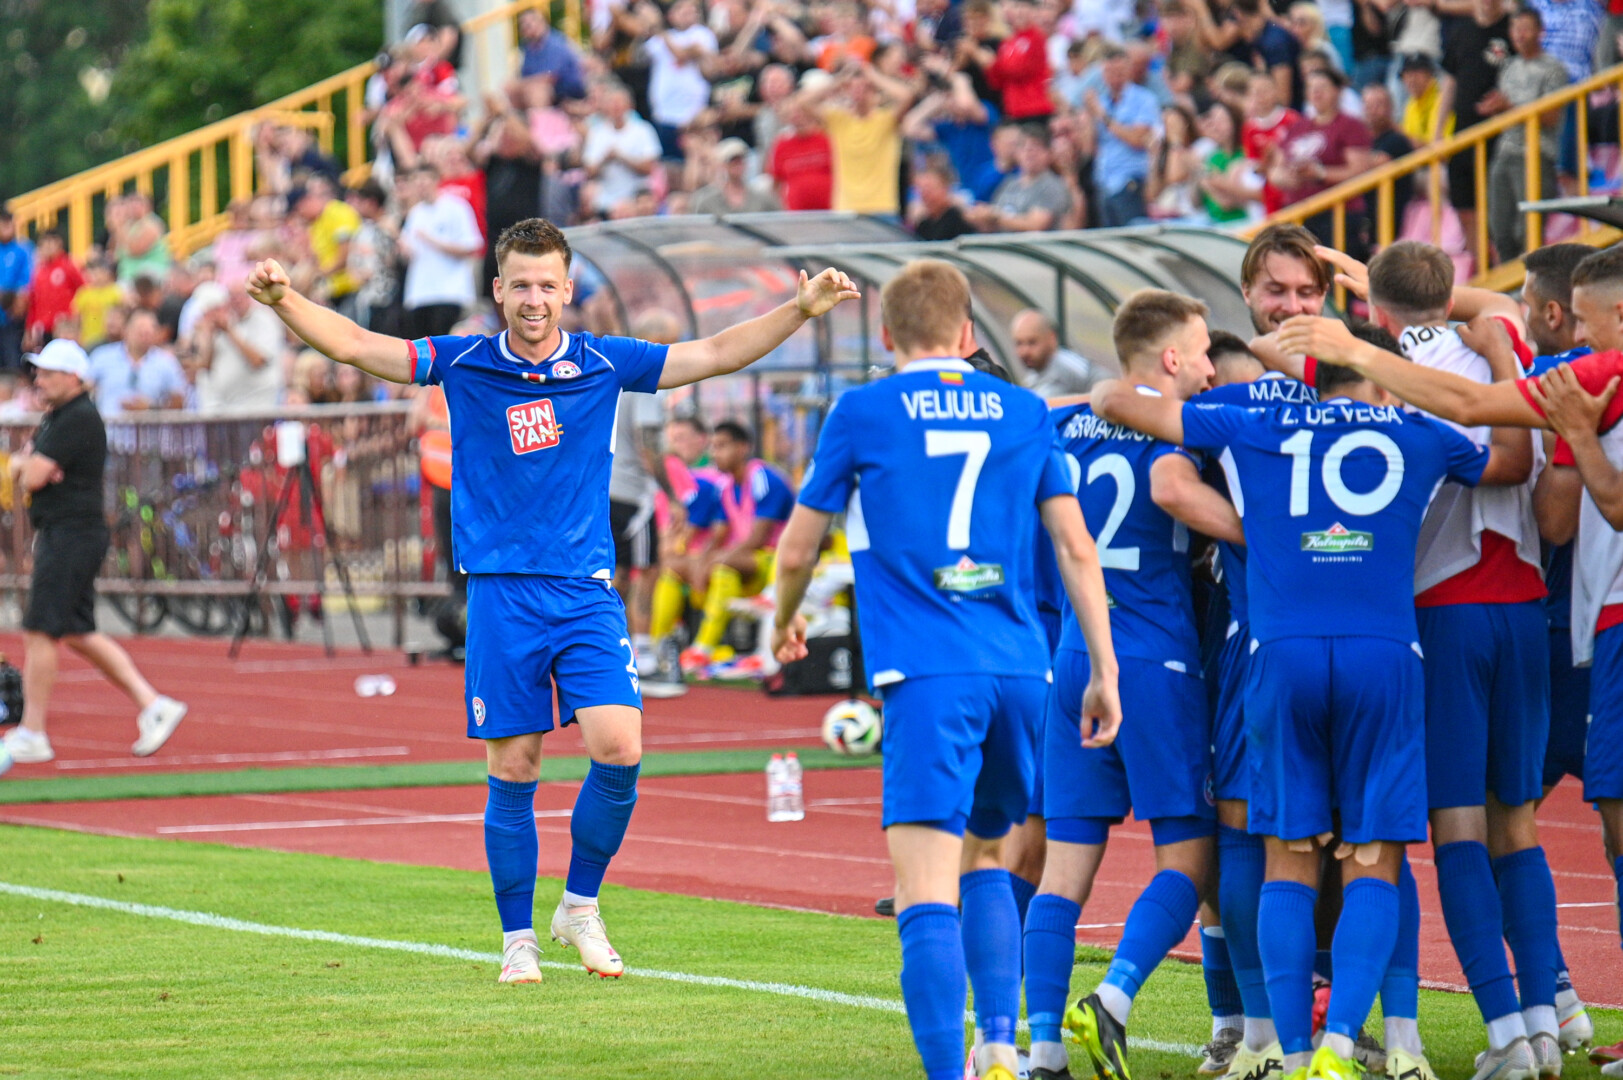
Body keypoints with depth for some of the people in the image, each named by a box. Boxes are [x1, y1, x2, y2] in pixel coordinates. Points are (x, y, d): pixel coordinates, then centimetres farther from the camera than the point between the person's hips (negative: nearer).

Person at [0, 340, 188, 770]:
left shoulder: (79, 420, -15)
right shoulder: (53, 419, 18)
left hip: (72, 536, -11)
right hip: (57, 536, 11)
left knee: (39, 633, -9)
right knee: (78, 633, 12)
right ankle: (152, 705, 13)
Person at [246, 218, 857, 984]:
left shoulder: (604, 365, 4)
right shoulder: (463, 365, 2)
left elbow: (715, 354, 5)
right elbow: (355, 345, -2)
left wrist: (802, 309, -5)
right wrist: (283, 301, -18)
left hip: (587, 594, 1)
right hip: (501, 596, -1)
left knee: (618, 749, -13)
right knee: (511, 774, 1)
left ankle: (580, 906, 8)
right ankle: (517, 937, 15)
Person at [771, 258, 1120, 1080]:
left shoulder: (861, 413, 4)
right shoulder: (1024, 413, 13)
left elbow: (797, 553, 10)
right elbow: (1076, 549, 11)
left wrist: (784, 622, 30)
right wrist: (1104, 673, 15)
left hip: (927, 674, -5)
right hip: (1019, 669, 5)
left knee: (927, 890, -11)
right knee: (984, 859, 24)